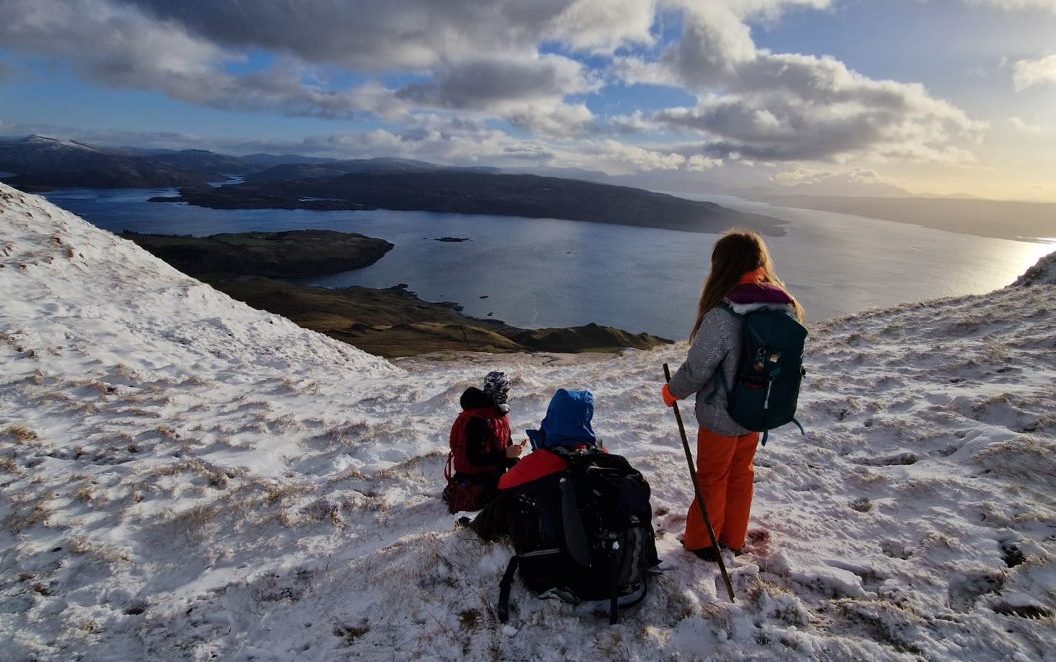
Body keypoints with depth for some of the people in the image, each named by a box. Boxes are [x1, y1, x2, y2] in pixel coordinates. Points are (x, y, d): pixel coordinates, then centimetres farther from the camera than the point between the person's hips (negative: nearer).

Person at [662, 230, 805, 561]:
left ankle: (701, 542, 33)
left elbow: (697, 368, -21)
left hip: (721, 416, -5)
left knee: (712, 478, 16)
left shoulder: (722, 316, -30)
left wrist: (673, 391, -2)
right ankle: (734, 538, 42)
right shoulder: (786, 307, -10)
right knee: (742, 474, 25)